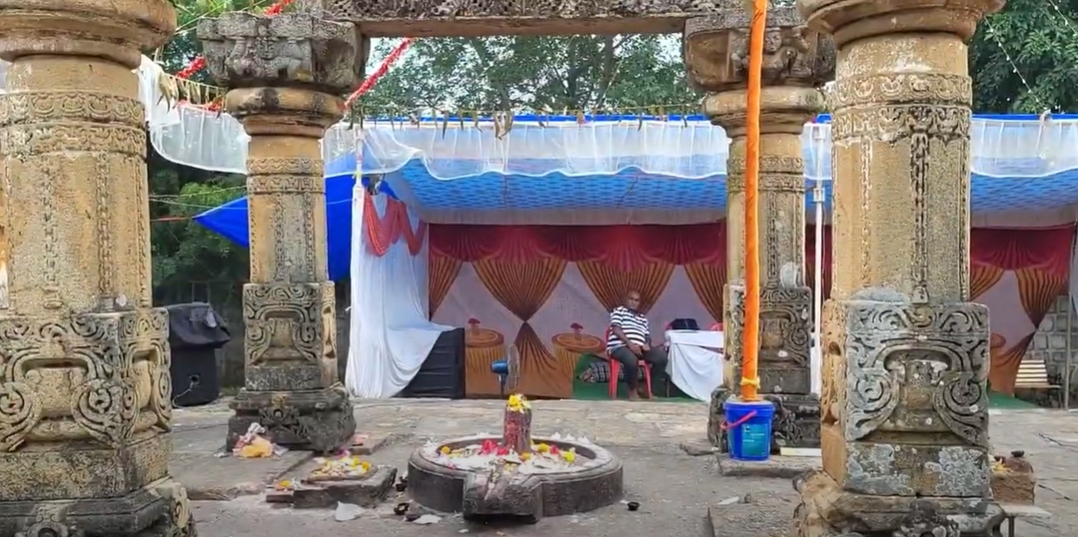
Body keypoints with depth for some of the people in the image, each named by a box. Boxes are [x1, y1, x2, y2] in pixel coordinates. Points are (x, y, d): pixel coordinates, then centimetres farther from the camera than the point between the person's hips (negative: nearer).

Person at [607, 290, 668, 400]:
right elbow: (616, 329, -6)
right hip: (619, 347, -6)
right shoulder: (619, 311, 8)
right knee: (631, 360, -40)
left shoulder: (643, 318, 30)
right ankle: (633, 389, -13)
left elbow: (647, 335, 24)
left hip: (639, 348, 6)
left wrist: (647, 344, -2)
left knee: (662, 356, -16)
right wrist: (630, 344, -17)